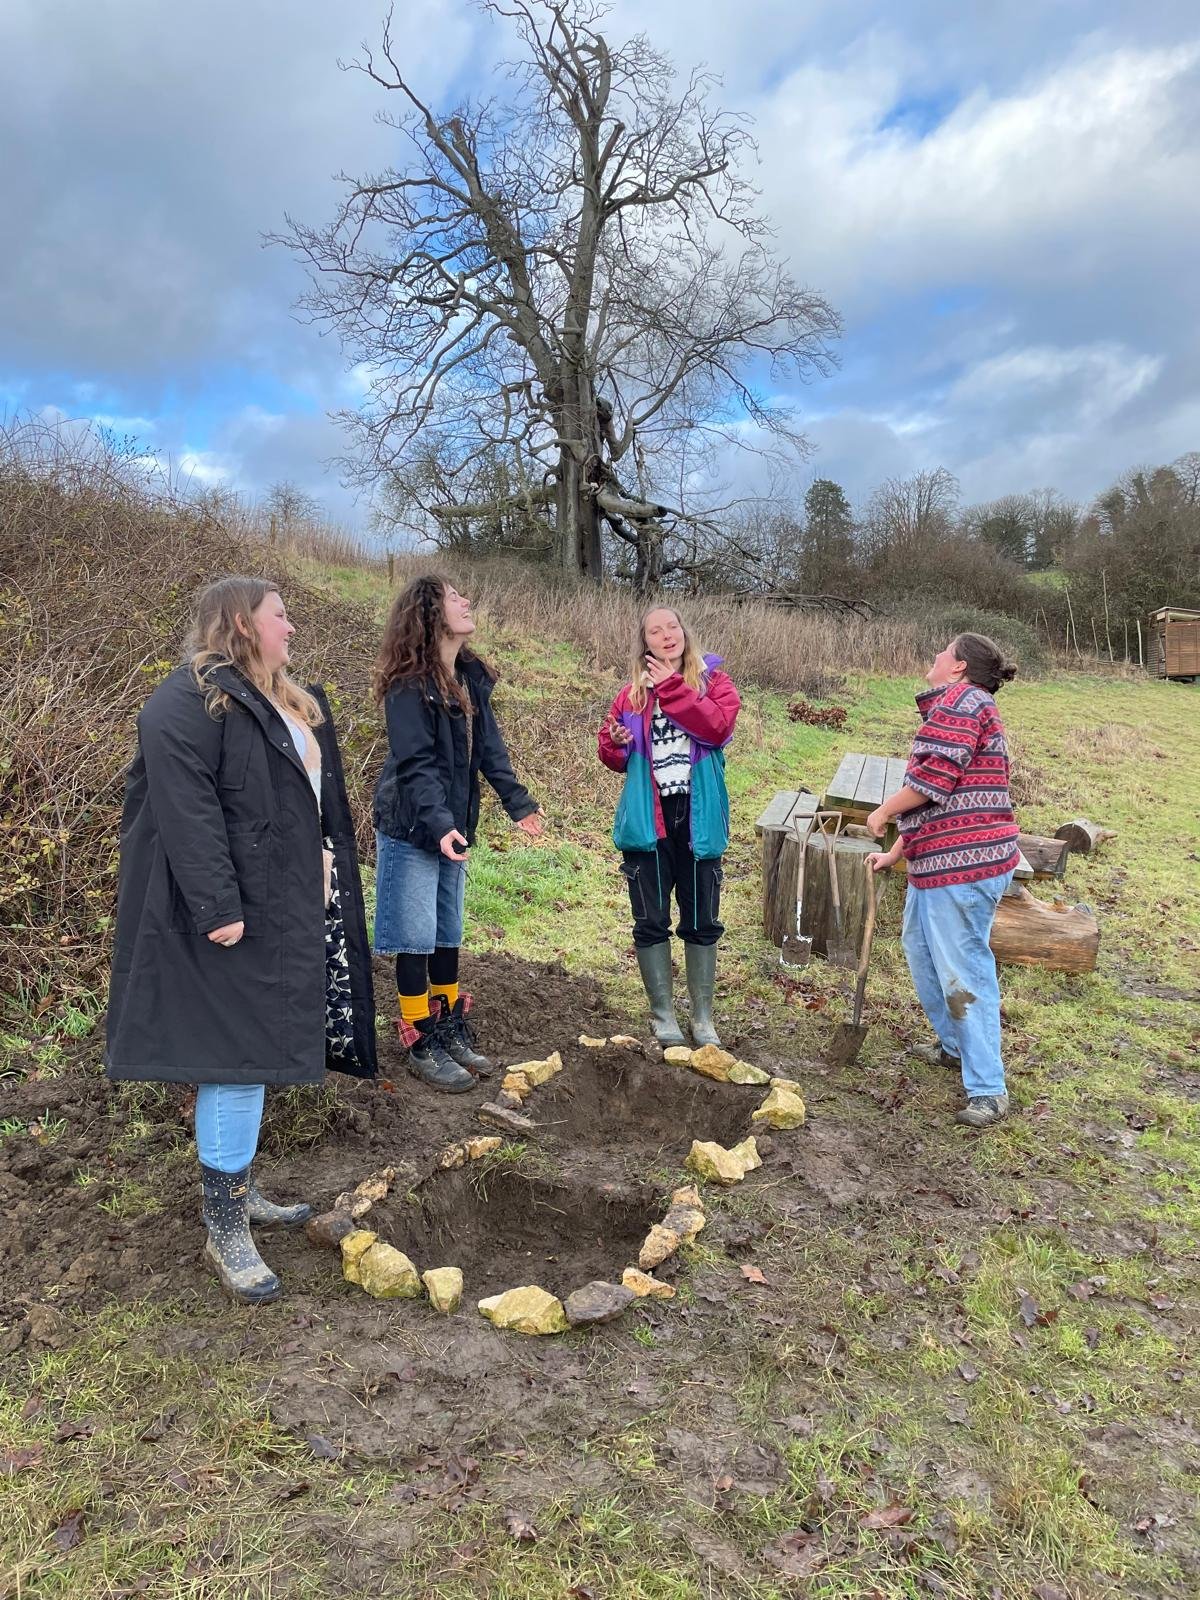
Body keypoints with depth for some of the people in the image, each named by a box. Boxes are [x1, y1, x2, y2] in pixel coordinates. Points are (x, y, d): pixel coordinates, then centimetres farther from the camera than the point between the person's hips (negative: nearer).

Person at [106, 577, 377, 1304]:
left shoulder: (288, 700, 17)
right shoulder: (190, 700, -14)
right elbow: (184, 807, -23)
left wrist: (327, 868, 16)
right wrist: (216, 906, -27)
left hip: (285, 902, 10)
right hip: (237, 908, -10)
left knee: (259, 1046, 16)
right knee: (239, 1049, -6)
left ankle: (239, 1190, 30)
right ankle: (224, 1227, 6)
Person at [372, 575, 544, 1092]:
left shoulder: (472, 677, 6)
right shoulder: (409, 686, -17)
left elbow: (489, 747, 11)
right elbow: (415, 765, -23)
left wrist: (518, 802, 12)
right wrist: (438, 824, -33)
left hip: (453, 825, 8)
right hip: (412, 831, -8)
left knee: (447, 935, 16)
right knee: (415, 940, 1)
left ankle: (452, 1032, 29)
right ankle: (422, 1047, 13)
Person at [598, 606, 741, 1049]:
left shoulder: (714, 681, 2)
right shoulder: (632, 693, 7)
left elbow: (717, 728, -18)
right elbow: (617, 759, 13)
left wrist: (671, 688, -18)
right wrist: (614, 743, -10)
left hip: (698, 819, -1)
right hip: (647, 821, 1)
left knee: (701, 922, 8)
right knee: (651, 922, 6)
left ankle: (703, 1017, 22)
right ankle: (663, 1015, 20)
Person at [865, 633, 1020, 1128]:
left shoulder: (960, 700, -13)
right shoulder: (952, 707, 22)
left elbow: (934, 778, -22)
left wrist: (883, 811, -5)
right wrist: (895, 853, 24)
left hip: (964, 863, -11)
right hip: (937, 861, 11)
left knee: (963, 969, -5)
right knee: (921, 949, 22)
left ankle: (987, 1089, 3)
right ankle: (955, 1043, 38)